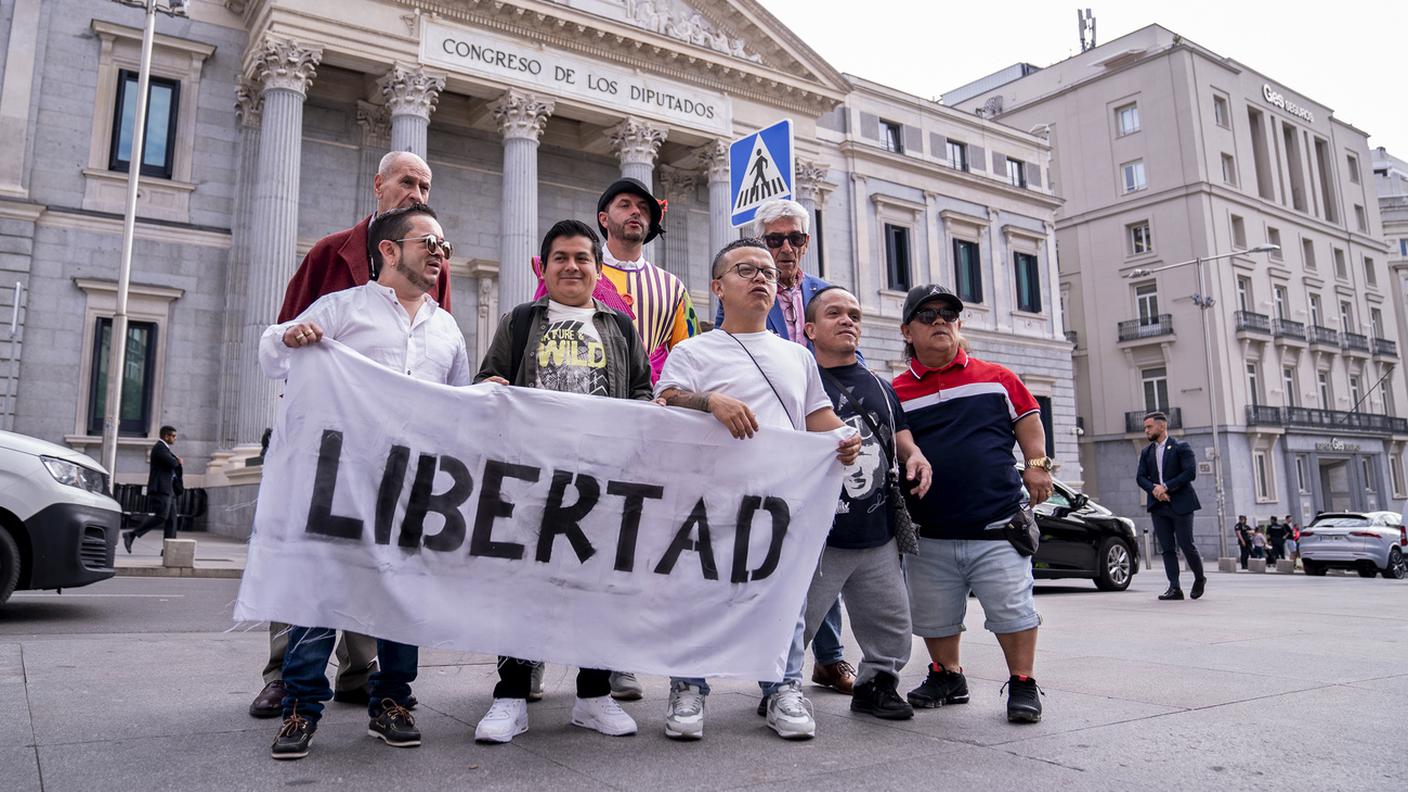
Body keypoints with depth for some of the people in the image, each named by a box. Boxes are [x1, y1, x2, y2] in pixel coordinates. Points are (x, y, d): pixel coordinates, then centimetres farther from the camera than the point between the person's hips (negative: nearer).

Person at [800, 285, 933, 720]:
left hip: (879, 536, 6)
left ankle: (877, 684, 34)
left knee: (891, 627, 14)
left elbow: (900, 435, 25)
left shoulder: (881, 387, 16)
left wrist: (914, 455, 4)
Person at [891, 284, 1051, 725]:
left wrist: (1037, 465, 2)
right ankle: (947, 677, 34)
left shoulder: (997, 378, 5)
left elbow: (1028, 423, 14)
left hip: (998, 530, -1)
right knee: (935, 619, 13)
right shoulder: (897, 393, 4)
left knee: (1013, 611, 1)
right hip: (930, 537, 2)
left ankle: (1022, 685, 19)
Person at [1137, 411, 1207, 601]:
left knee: (1186, 545, -2)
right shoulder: (1146, 452, 13)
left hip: (1180, 504, -5)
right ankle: (1174, 588, 2)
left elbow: (1190, 472, -12)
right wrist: (1154, 489, -13)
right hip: (1158, 505, 5)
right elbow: (1140, 477, 7)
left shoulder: (1181, 447, -2)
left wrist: (1166, 487, -17)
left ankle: (1199, 578, 23)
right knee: (1166, 548, 1)